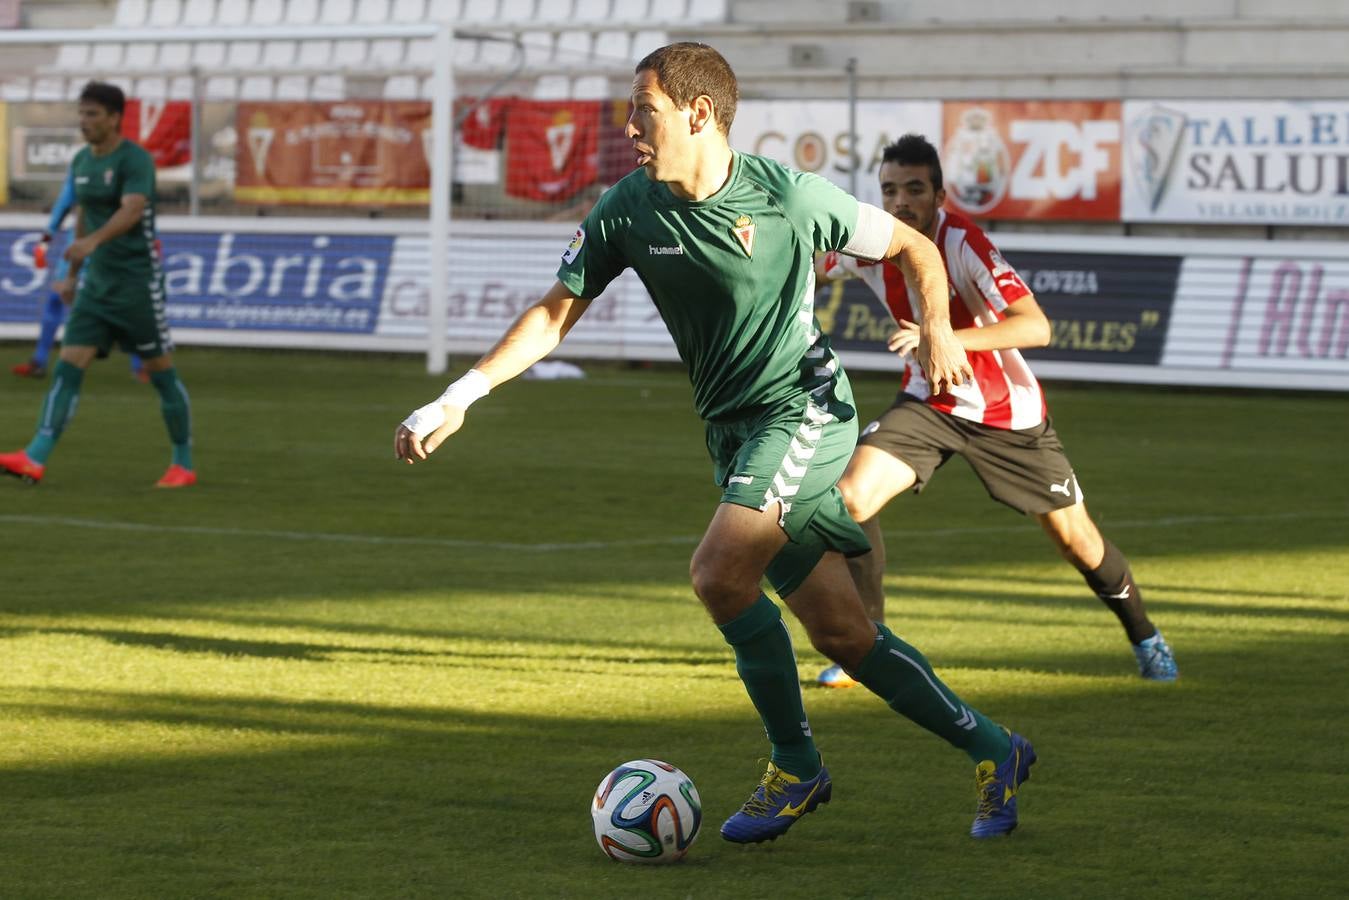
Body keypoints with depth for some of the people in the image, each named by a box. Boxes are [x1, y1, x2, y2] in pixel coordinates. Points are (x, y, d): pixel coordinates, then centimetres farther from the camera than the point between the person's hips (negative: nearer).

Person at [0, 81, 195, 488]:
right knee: (68, 366, -5)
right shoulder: (81, 161, 11)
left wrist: (93, 241, -45)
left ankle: (184, 465, 15)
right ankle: (34, 459, -14)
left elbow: (132, 210, -30)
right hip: (98, 283, 7)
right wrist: (72, 275, 25)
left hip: (138, 282, -7)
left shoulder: (135, 160, -13)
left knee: (160, 371, 2)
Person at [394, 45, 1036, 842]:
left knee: (719, 572, -24)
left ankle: (797, 768, -7)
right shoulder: (629, 213, 0)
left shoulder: (787, 195, -11)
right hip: (733, 431, 5)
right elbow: (556, 312, 5)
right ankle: (992, 750, 18)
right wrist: (457, 399, -3)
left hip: (807, 408, -5)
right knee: (842, 633, 2)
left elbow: (913, 247, 2)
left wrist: (937, 327, -14)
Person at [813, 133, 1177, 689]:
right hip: (929, 403, 3)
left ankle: (1144, 637, 31)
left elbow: (1036, 327, -35)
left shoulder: (962, 243, -27)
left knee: (1074, 537, 5)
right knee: (851, 496, -20)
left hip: (1008, 413, -3)